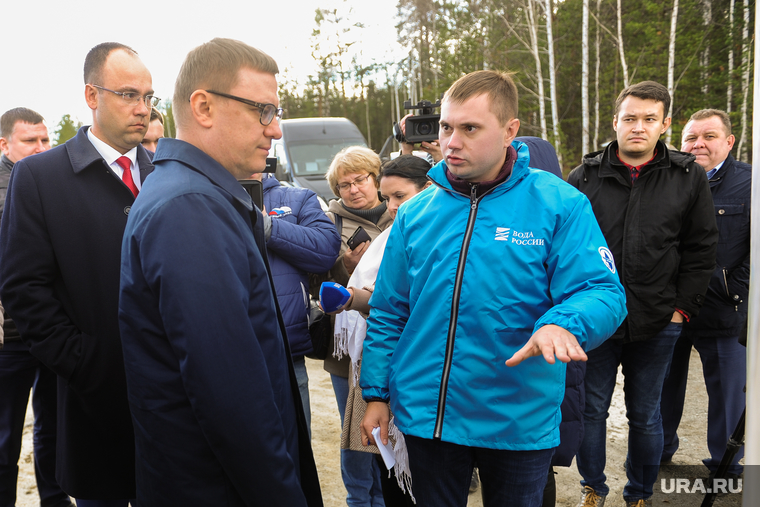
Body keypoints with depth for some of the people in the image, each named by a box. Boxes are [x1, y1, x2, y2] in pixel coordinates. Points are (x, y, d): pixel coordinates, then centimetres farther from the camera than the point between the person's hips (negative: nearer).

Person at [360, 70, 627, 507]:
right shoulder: (415, 213, 1)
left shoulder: (560, 205, -9)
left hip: (519, 423, -2)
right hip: (424, 417, 3)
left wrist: (563, 324, -36)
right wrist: (377, 394, 5)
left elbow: (603, 293, -14)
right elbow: (388, 314, 6)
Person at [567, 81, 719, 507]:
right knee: (592, 409, 11)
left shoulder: (689, 177, 2)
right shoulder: (586, 176, 0)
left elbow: (702, 250, 4)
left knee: (645, 415, 14)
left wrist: (682, 308, -1)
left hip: (657, 323, 0)